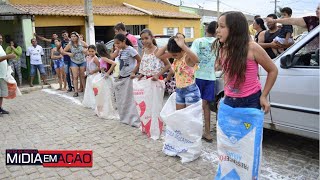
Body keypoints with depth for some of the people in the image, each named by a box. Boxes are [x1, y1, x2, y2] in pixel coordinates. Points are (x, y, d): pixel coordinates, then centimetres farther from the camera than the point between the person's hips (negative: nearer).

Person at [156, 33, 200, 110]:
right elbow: (158, 55, 7)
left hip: (191, 91, -8)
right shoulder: (176, 55, 3)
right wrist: (168, 45, -7)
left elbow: (196, 60, -44)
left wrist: (183, 45, -46)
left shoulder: (188, 56, -19)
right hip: (179, 91, 8)